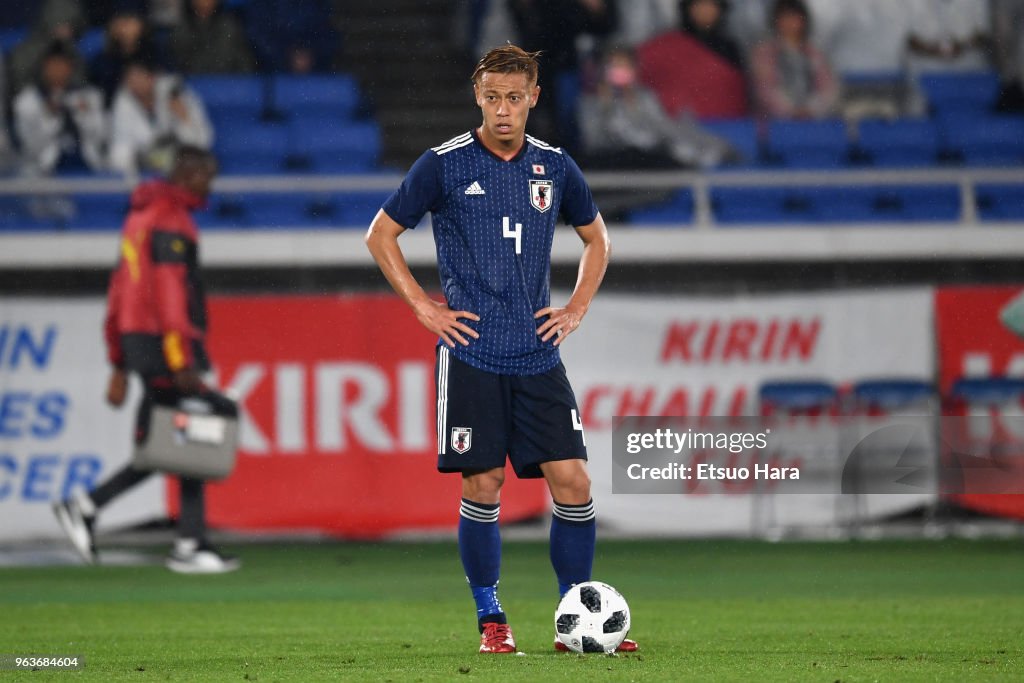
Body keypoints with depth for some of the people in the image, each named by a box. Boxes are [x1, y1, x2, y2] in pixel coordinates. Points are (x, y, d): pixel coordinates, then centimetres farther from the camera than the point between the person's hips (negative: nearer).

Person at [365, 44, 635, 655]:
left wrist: (576, 310, 11)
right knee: (483, 486, -3)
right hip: (471, 354, -3)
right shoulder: (445, 165, -3)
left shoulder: (555, 167, 8)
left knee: (573, 482, -3)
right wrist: (424, 307, -1)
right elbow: (381, 235, 6)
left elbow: (596, 238, 24)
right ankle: (491, 620, 10)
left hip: (538, 354, 3)